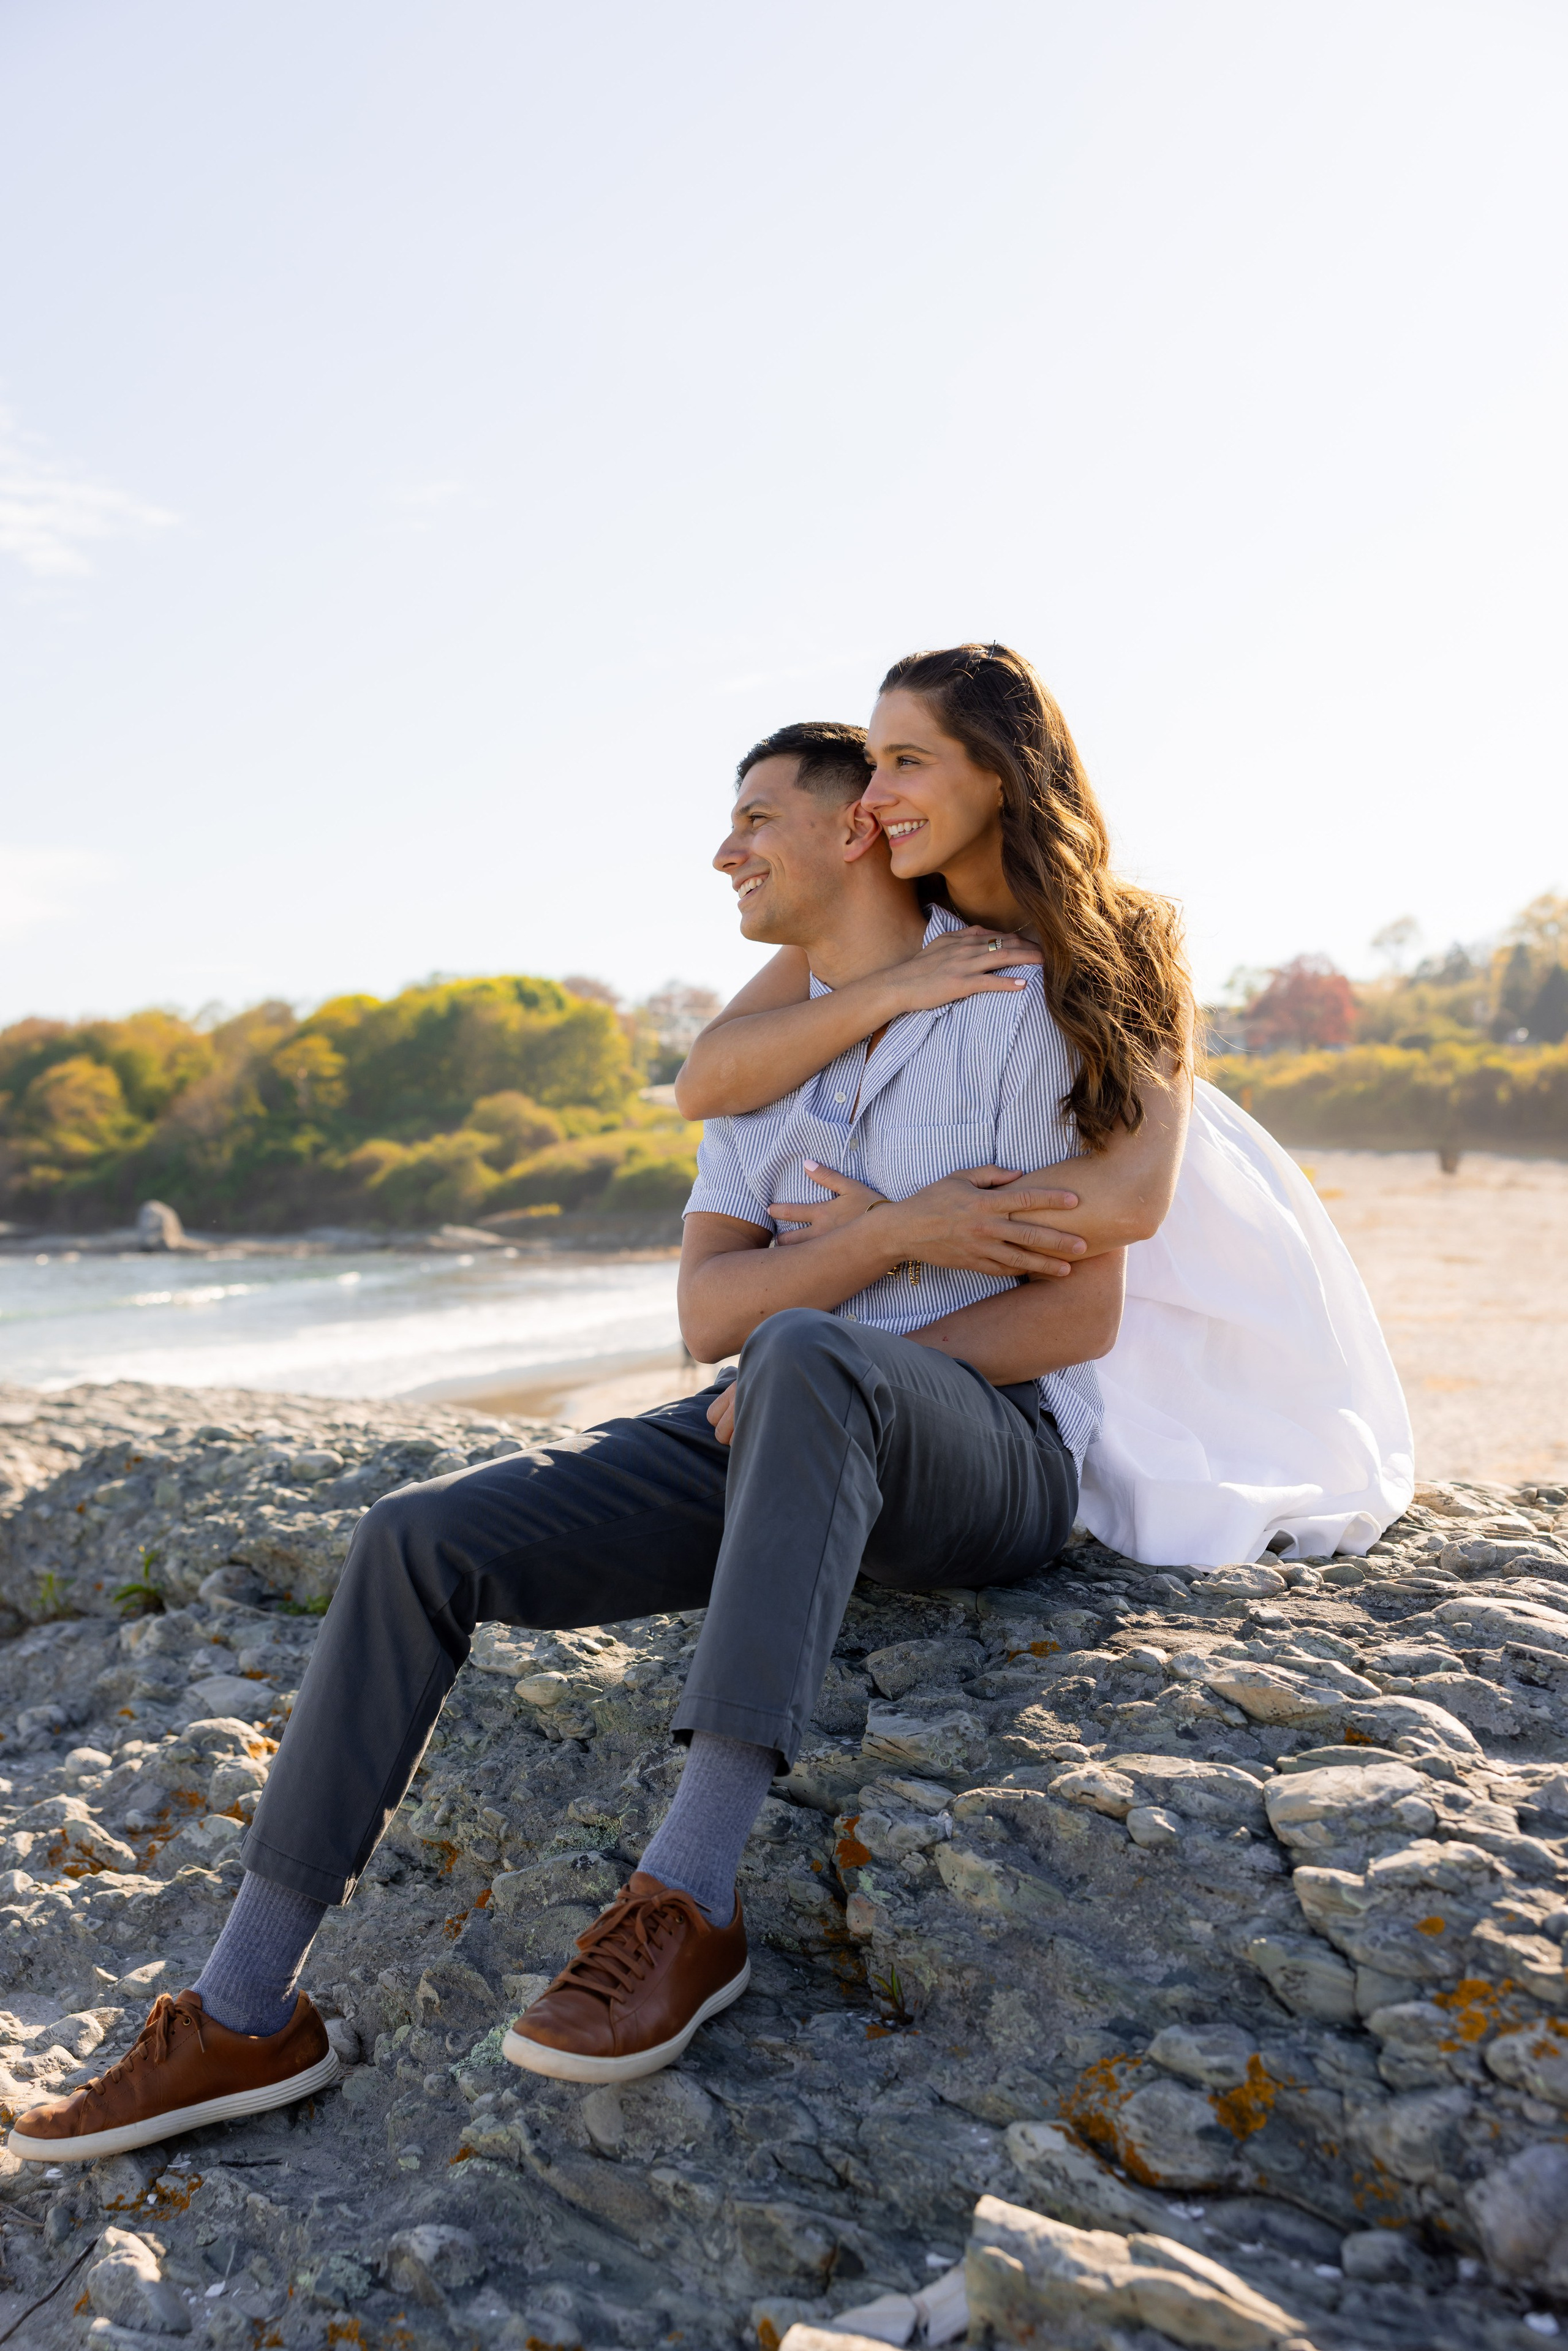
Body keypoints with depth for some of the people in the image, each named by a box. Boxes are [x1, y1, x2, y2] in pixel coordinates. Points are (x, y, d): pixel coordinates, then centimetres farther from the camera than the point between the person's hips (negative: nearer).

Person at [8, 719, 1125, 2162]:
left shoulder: (1025, 1016, -4)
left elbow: (1083, 1312, -10)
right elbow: (708, 1312, 1)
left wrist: (826, 1367, -16)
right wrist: (898, 1231, -16)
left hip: (990, 1456, -5)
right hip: (781, 1454, 6)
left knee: (807, 1366, -43)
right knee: (421, 1543, -14)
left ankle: (689, 1898, -38)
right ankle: (245, 2011, -8)